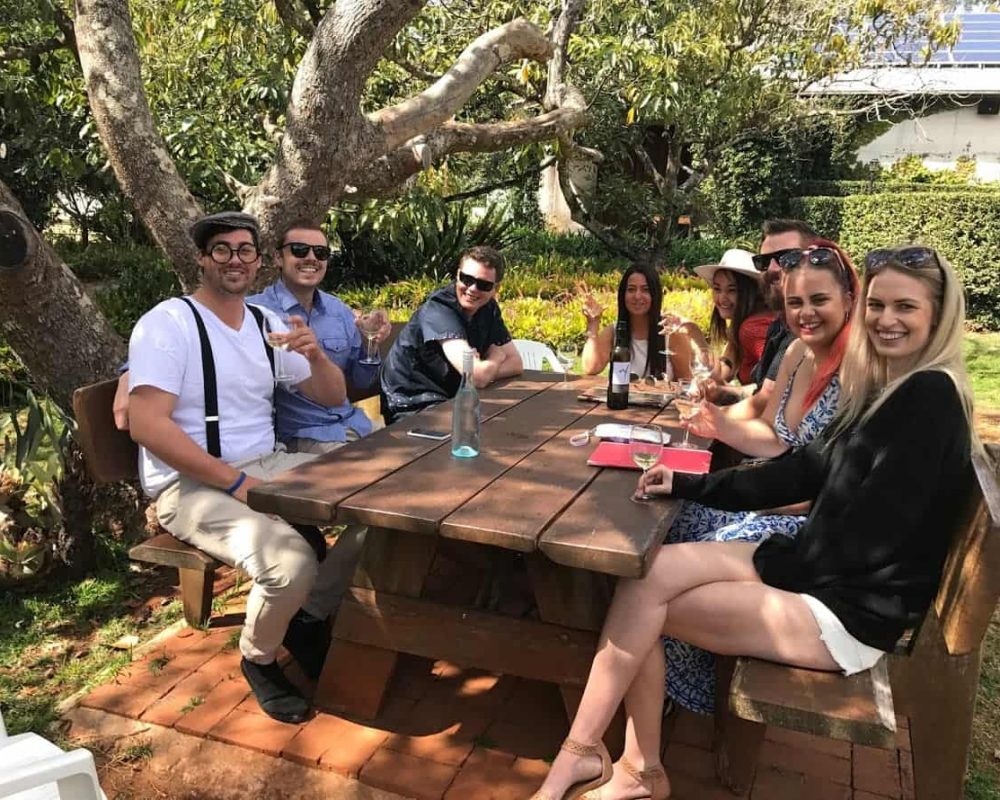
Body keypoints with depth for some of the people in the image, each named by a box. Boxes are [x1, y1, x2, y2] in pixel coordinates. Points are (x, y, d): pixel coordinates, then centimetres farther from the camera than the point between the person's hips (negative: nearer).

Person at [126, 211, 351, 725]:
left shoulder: (269, 325, 10)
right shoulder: (168, 322, -10)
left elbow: (333, 397, 12)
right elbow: (147, 426, -20)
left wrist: (315, 356, -10)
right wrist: (236, 481, -23)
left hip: (268, 465, 7)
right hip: (190, 485, -7)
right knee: (291, 562, -31)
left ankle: (311, 616, 8)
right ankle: (258, 659, 3)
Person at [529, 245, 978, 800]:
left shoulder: (930, 398, -17)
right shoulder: (886, 386, 11)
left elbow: (868, 534, -22)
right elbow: (808, 470, 9)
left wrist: (775, 564, -9)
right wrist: (690, 485, 2)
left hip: (854, 609, -8)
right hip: (822, 570, 8)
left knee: (646, 591, -16)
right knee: (645, 573, -9)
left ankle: (582, 753, 2)